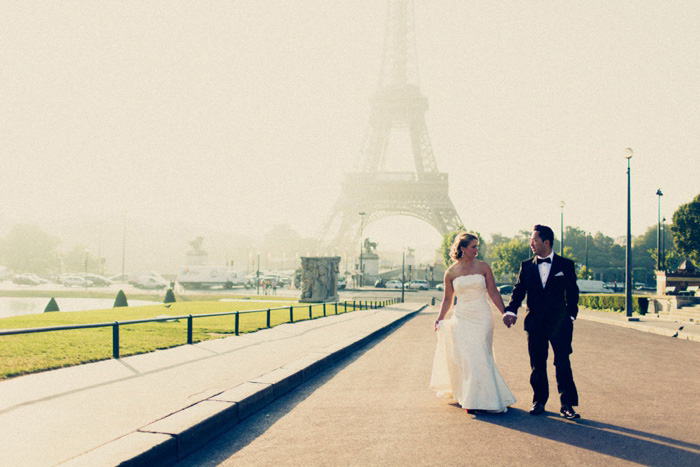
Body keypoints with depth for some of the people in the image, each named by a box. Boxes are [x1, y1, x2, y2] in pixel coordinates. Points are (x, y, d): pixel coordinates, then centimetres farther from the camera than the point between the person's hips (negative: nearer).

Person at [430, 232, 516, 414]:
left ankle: (482, 398, 7)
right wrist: (439, 319, 2)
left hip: (482, 317, -1)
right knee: (467, 359, -2)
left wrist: (506, 314, 1)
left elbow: (493, 293, 5)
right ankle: (472, 400, 8)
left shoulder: (483, 267, 2)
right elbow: (447, 299, 11)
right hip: (462, 319, 1)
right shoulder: (451, 272, 3)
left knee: (481, 357, -5)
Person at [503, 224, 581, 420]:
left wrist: (570, 316, -5)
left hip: (559, 323, -2)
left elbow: (572, 293, 5)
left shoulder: (566, 265, 3)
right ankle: (539, 401, 19)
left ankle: (567, 405, 0)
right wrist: (510, 311, -10)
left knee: (563, 363, -5)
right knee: (537, 365, 8)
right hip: (535, 323, 2)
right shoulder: (526, 266, 8)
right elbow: (518, 291, 5)